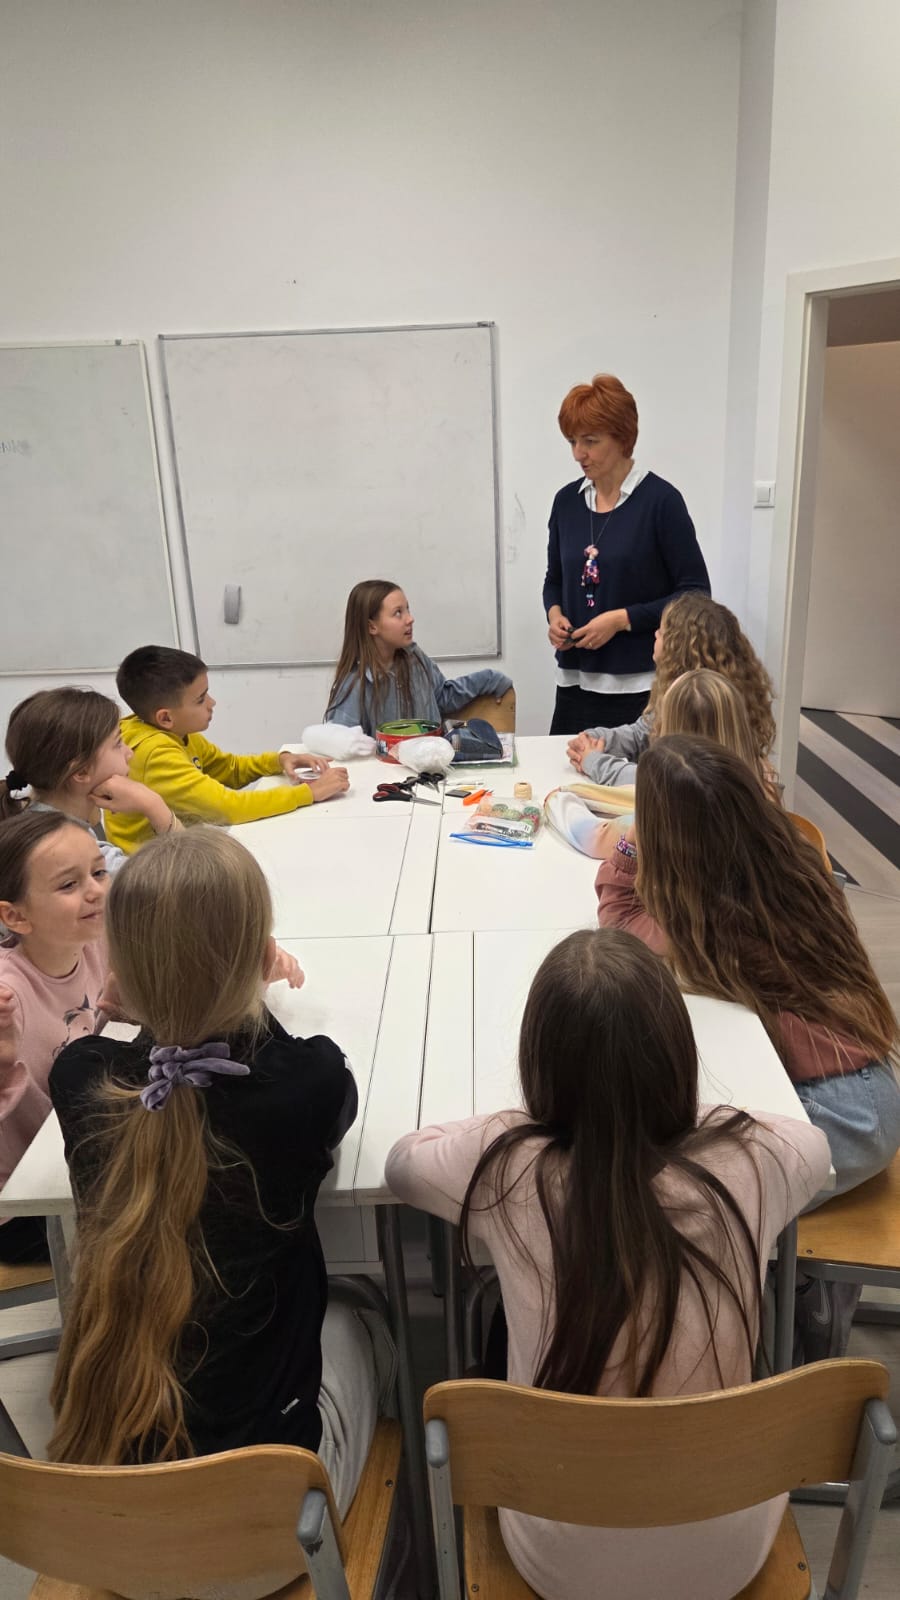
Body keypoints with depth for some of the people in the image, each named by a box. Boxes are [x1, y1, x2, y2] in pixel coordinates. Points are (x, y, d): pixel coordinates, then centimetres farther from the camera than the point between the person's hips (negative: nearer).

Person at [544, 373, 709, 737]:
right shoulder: (567, 501, 7)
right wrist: (555, 614, -2)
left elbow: (694, 593, -7)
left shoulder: (660, 500, -8)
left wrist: (621, 619, -15)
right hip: (574, 680, 5)